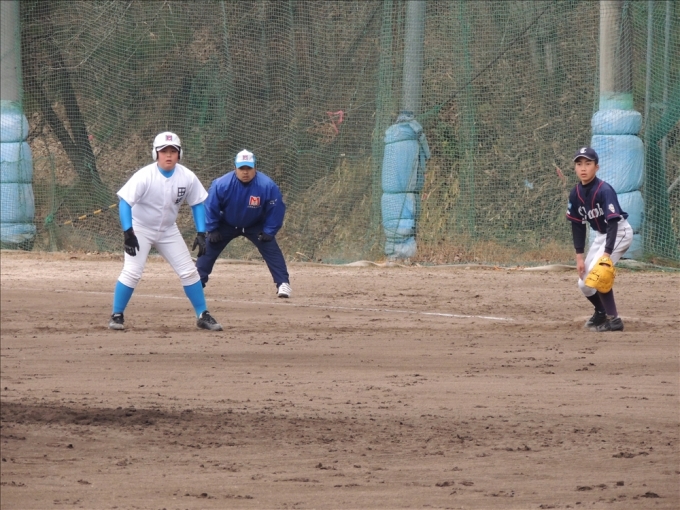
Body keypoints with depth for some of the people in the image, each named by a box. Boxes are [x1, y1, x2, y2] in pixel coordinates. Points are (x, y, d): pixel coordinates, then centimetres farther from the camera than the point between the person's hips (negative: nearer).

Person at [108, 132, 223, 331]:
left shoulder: (187, 177, -13)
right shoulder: (145, 176, -25)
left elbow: (197, 204, 0)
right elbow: (124, 202, -25)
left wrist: (201, 233, -7)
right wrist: (128, 233, -33)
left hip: (168, 230, 4)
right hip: (140, 229, -4)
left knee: (189, 271, 2)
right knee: (132, 272, -16)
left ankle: (203, 315, 12)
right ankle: (117, 315, -3)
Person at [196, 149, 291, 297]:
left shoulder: (267, 186, -29)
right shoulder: (221, 184, -29)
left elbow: (276, 209, -15)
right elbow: (210, 207, -14)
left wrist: (268, 231, -17)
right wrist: (212, 229, -13)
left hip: (255, 225, -1)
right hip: (227, 224, 1)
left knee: (271, 249, -13)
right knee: (209, 248, -3)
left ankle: (283, 284, -9)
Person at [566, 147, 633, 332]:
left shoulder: (604, 191, -26)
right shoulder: (576, 194, -6)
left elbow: (613, 223, -30)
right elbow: (578, 225, 2)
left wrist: (607, 254, -37)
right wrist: (579, 256, -4)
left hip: (619, 232, -7)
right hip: (600, 235, 7)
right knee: (584, 283, 7)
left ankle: (613, 320, -17)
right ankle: (601, 311, 37)